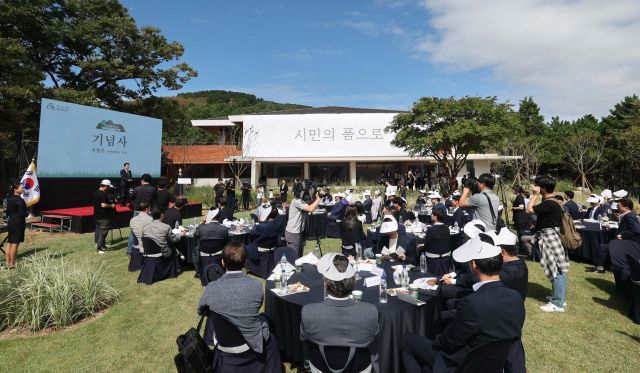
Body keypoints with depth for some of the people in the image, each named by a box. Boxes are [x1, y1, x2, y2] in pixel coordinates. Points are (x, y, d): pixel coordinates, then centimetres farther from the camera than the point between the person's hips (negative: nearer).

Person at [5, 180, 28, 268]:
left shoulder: (9, 198, 10)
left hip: (11, 223, 9)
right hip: (18, 224, -9)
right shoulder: (19, 200, -16)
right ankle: (12, 264, 4)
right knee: (15, 243, -2)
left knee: (10, 243, 13)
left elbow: (8, 211, 15)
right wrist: (27, 214, 0)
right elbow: (22, 213, -17)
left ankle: (8, 263, 18)